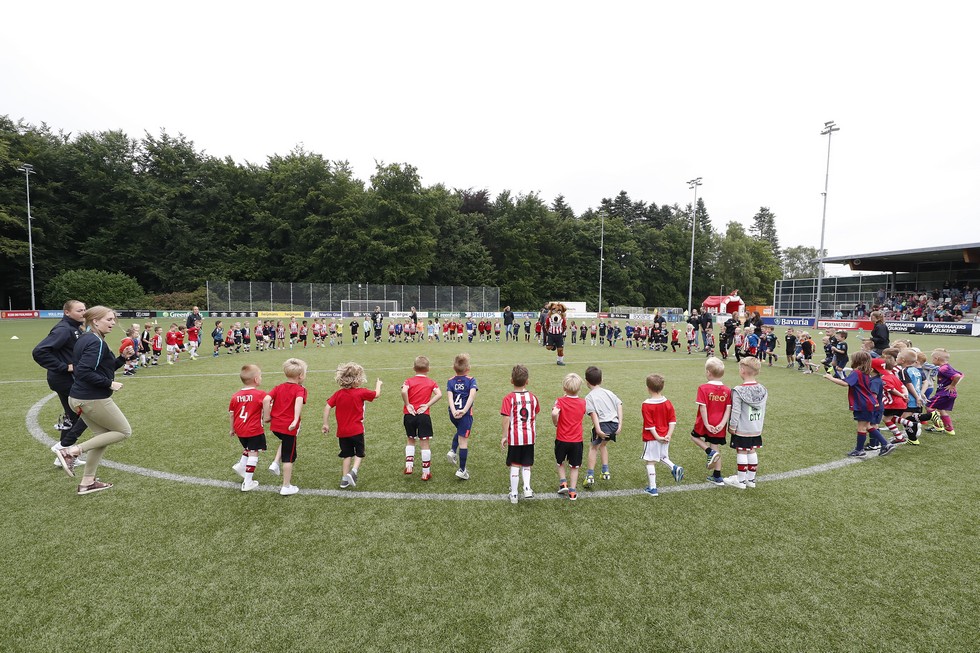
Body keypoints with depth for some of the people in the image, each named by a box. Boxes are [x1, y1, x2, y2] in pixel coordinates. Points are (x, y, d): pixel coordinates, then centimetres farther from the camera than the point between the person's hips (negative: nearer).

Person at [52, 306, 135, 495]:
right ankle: (71, 451, -1)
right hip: (94, 399, -10)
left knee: (102, 435, 18)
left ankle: (87, 482, 21)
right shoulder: (96, 342, -19)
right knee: (124, 431, 5)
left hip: (79, 397, 10)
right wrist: (110, 384, -20)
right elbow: (85, 372, -28)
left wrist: (123, 358, 6)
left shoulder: (84, 339, 13)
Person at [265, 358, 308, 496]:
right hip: (289, 427, -6)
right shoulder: (300, 389, -9)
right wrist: (296, 420, -36)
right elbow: (299, 401, -30)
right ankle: (286, 487, 17)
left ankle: (276, 463, 20)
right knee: (289, 458, 8)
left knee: (285, 442, 37)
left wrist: (266, 416, 5)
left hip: (275, 426, 6)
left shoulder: (278, 388, 9)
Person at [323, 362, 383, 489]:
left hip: (342, 431, 4)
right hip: (357, 430, -4)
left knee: (347, 455, 16)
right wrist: (378, 384, 23)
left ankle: (344, 479, 16)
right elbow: (377, 394, 2)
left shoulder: (338, 394, -3)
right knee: (359, 454, 13)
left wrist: (325, 424, 0)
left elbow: (327, 407, -7)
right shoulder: (361, 392, -12)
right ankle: (353, 472, -10)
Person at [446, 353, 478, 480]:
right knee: (463, 441, 3)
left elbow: (450, 396, -12)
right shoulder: (471, 380, -3)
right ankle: (462, 470, 8)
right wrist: (464, 410, -28)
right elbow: (472, 394, -21)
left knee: (460, 431, 33)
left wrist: (454, 411, -22)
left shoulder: (450, 381, 5)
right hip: (465, 415, -4)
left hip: (453, 414, 4)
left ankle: (453, 451, 16)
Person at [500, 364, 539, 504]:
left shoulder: (509, 398, -12)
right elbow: (535, 417, 9)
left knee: (515, 465, 8)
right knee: (526, 465, 18)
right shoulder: (532, 397, 0)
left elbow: (506, 419, -15)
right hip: (529, 436, 3)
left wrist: (504, 436, -7)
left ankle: (514, 495, 15)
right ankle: (527, 488, 3)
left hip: (514, 437, -3)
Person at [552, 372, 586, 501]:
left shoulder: (560, 401, -15)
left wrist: (555, 423, -15)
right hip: (577, 440, 2)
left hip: (561, 439, -2)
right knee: (574, 466, 13)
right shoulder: (583, 402, -3)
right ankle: (572, 491, 16)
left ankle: (563, 483, 17)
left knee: (560, 463, 24)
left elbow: (554, 413, -34)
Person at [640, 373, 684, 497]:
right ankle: (674, 468, 0)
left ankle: (652, 488, 9)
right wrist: (669, 435, -5)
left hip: (651, 438, -5)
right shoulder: (668, 403, 0)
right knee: (663, 457, 26)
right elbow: (672, 420, -3)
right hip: (665, 437, 5)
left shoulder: (646, 405, -16)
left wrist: (657, 437, -12)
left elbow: (649, 425, -17)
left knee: (650, 462, 4)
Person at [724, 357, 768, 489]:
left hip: (742, 430, -6)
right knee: (752, 452, 15)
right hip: (756, 429, 6)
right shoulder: (763, 390, 0)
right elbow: (763, 410, 9)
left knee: (741, 453, 4)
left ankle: (740, 480, 13)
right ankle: (751, 479, 25)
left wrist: (732, 426, -7)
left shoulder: (738, 391, -20)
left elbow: (736, 412, -18)